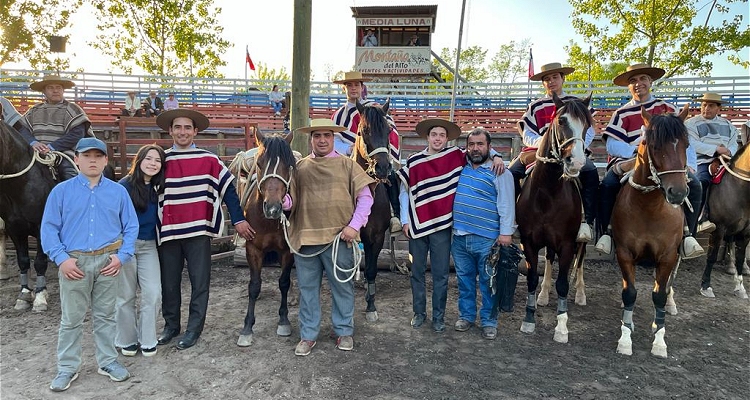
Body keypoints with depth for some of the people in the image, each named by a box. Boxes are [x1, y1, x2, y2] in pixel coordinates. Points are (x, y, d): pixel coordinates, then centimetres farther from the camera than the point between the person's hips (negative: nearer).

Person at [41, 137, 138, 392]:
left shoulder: (118, 191, 3)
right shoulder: (61, 191, 0)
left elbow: (131, 227, 3)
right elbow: (49, 228, 0)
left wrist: (122, 256, -7)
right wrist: (61, 258, -11)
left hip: (108, 261, 1)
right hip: (75, 262, -1)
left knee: (105, 315, 12)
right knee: (71, 318, 8)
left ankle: (108, 361, 25)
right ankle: (67, 368, 23)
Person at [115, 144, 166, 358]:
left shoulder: (158, 188, 3)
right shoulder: (124, 186, -10)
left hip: (149, 246, 4)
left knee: (153, 294, -2)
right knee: (126, 295, 8)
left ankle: (147, 340, 15)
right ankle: (127, 340, 25)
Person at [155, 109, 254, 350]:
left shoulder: (209, 160, -1)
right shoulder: (161, 160, 5)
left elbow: (228, 190, -1)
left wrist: (239, 220, -5)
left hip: (198, 232, -2)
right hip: (168, 232, 2)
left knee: (199, 283, 5)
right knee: (169, 283, 12)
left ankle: (194, 329, 19)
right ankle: (171, 325, 30)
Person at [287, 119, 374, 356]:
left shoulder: (347, 165, 3)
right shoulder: (300, 167, 9)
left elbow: (365, 197, 0)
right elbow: (292, 199, 7)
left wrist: (354, 225, -10)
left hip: (338, 237, -2)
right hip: (305, 237, 2)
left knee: (342, 287, 10)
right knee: (307, 288, 12)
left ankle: (344, 331, 29)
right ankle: (308, 335, 27)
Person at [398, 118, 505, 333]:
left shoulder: (456, 156, 0)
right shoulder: (414, 161, 0)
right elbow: (404, 192, 4)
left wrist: (495, 156, -9)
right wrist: (405, 221, -1)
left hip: (442, 226, 0)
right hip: (417, 226, 1)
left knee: (441, 274, 7)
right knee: (417, 271, 11)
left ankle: (439, 316, 21)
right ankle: (419, 312, 26)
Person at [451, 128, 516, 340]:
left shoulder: (499, 172, -4)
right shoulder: (460, 167, 9)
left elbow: (506, 205, -8)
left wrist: (506, 232, -14)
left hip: (487, 239, -4)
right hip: (460, 236, 4)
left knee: (488, 281, 5)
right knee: (464, 278, 15)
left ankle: (489, 321, 20)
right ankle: (466, 315, 30)